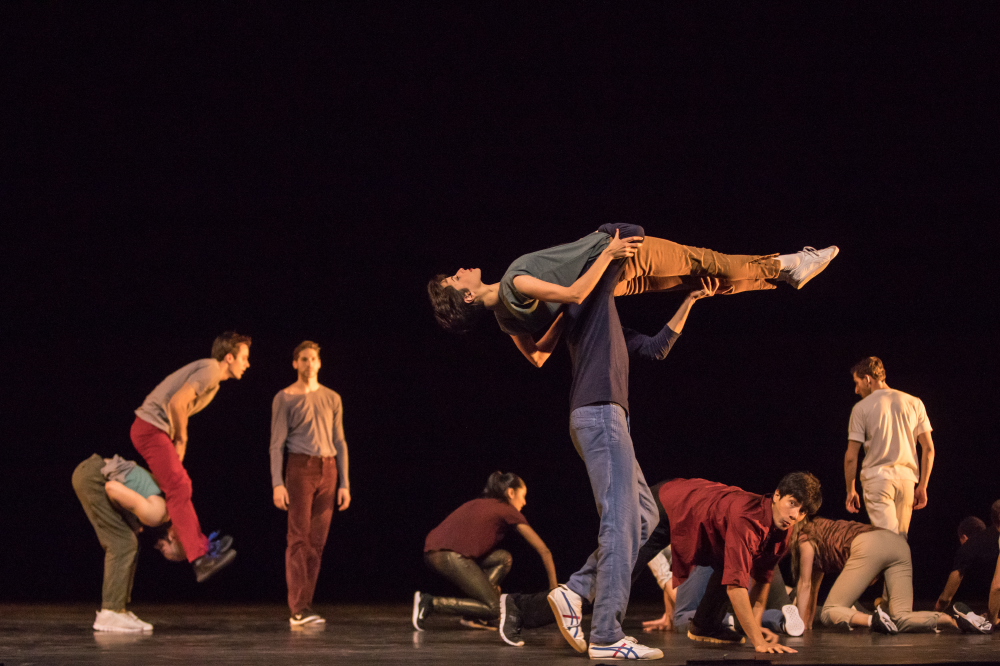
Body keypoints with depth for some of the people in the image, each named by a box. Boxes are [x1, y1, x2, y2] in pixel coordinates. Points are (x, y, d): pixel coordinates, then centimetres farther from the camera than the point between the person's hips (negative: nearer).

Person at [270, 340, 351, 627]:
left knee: (317, 541, 1)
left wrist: (344, 483, 9)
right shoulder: (285, 398, 4)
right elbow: (277, 444, 0)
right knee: (299, 537, -11)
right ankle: (300, 608, -15)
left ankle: (301, 609, 3)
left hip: (328, 469, 4)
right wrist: (277, 483, -10)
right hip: (300, 466, -4)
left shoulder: (332, 399, 15)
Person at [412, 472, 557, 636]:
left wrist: (489, 585, 39)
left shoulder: (477, 504, 31)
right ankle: (431, 603, -10)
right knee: (494, 609, -3)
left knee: (504, 558, 20)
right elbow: (543, 550, 13)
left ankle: (475, 617, 8)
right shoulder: (508, 511, 11)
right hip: (451, 556, -8)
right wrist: (554, 588, 21)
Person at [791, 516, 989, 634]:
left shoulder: (805, 536, 18)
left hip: (868, 546, -7)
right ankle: (955, 619, -25)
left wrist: (802, 626, 20)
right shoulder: (820, 530, 40)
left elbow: (805, 584, 16)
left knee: (829, 613, -3)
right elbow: (815, 584, 43)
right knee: (902, 619, -2)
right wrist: (809, 623, 44)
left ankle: (874, 620, -31)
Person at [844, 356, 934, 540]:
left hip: (876, 476, -3)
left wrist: (850, 490, 9)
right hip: (907, 477, 4)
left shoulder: (861, 408, 1)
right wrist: (922, 486, 11)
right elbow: (928, 449, 7)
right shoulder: (914, 403, 10)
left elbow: (851, 457, -1)